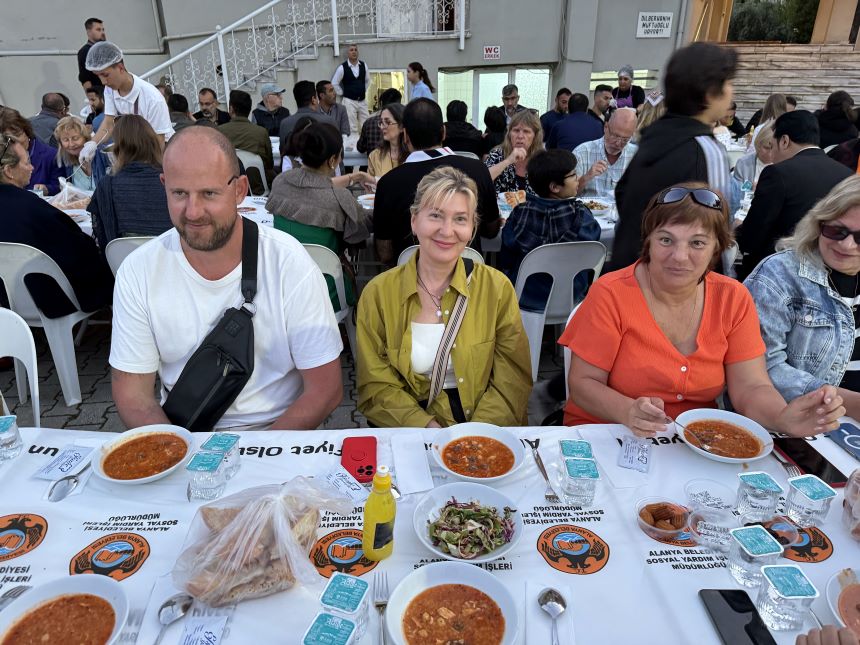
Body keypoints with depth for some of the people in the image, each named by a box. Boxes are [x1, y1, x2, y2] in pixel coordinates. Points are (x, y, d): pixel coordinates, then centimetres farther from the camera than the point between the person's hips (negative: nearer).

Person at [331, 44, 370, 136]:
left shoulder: (363, 65, 4)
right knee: (352, 128, -4)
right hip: (349, 101, -4)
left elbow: (368, 80, 20)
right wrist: (342, 94, 1)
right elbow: (334, 83, -1)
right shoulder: (342, 67, -7)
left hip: (363, 100, 4)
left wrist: (363, 91, 15)